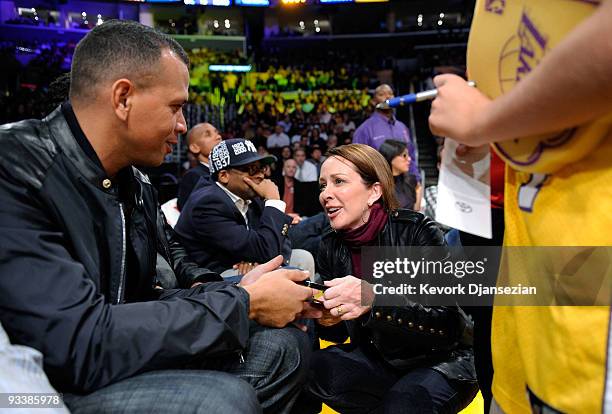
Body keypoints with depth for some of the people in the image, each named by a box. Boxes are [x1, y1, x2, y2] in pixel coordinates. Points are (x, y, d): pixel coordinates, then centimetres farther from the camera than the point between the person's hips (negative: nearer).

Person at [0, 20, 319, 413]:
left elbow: (144, 301, 9)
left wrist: (237, 290, -6)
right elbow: (80, 344, -30)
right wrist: (244, 303, -22)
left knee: (285, 344, 0)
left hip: (124, 366, 8)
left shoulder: (136, 182, 4)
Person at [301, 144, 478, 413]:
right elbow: (338, 332, 0)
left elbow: (450, 323, -25)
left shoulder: (416, 231, -19)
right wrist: (327, 321, -24)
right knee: (313, 371, -22)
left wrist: (376, 299, -40)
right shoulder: (330, 247, -5)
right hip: (379, 358, 5)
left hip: (442, 359, -4)